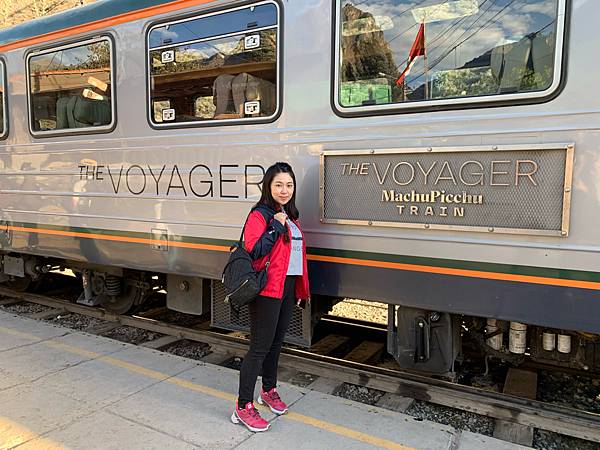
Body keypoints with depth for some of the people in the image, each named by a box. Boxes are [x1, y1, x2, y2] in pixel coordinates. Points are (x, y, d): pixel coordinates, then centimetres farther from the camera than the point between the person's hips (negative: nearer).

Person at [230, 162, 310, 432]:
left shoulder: (290, 217, 14)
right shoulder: (259, 215, -12)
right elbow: (252, 251, -22)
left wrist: (299, 290, 18)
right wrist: (276, 227, -22)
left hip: (288, 288, 8)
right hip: (267, 290, -8)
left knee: (276, 342, 20)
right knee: (260, 348, -3)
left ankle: (269, 391, 37)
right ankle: (243, 408, 9)